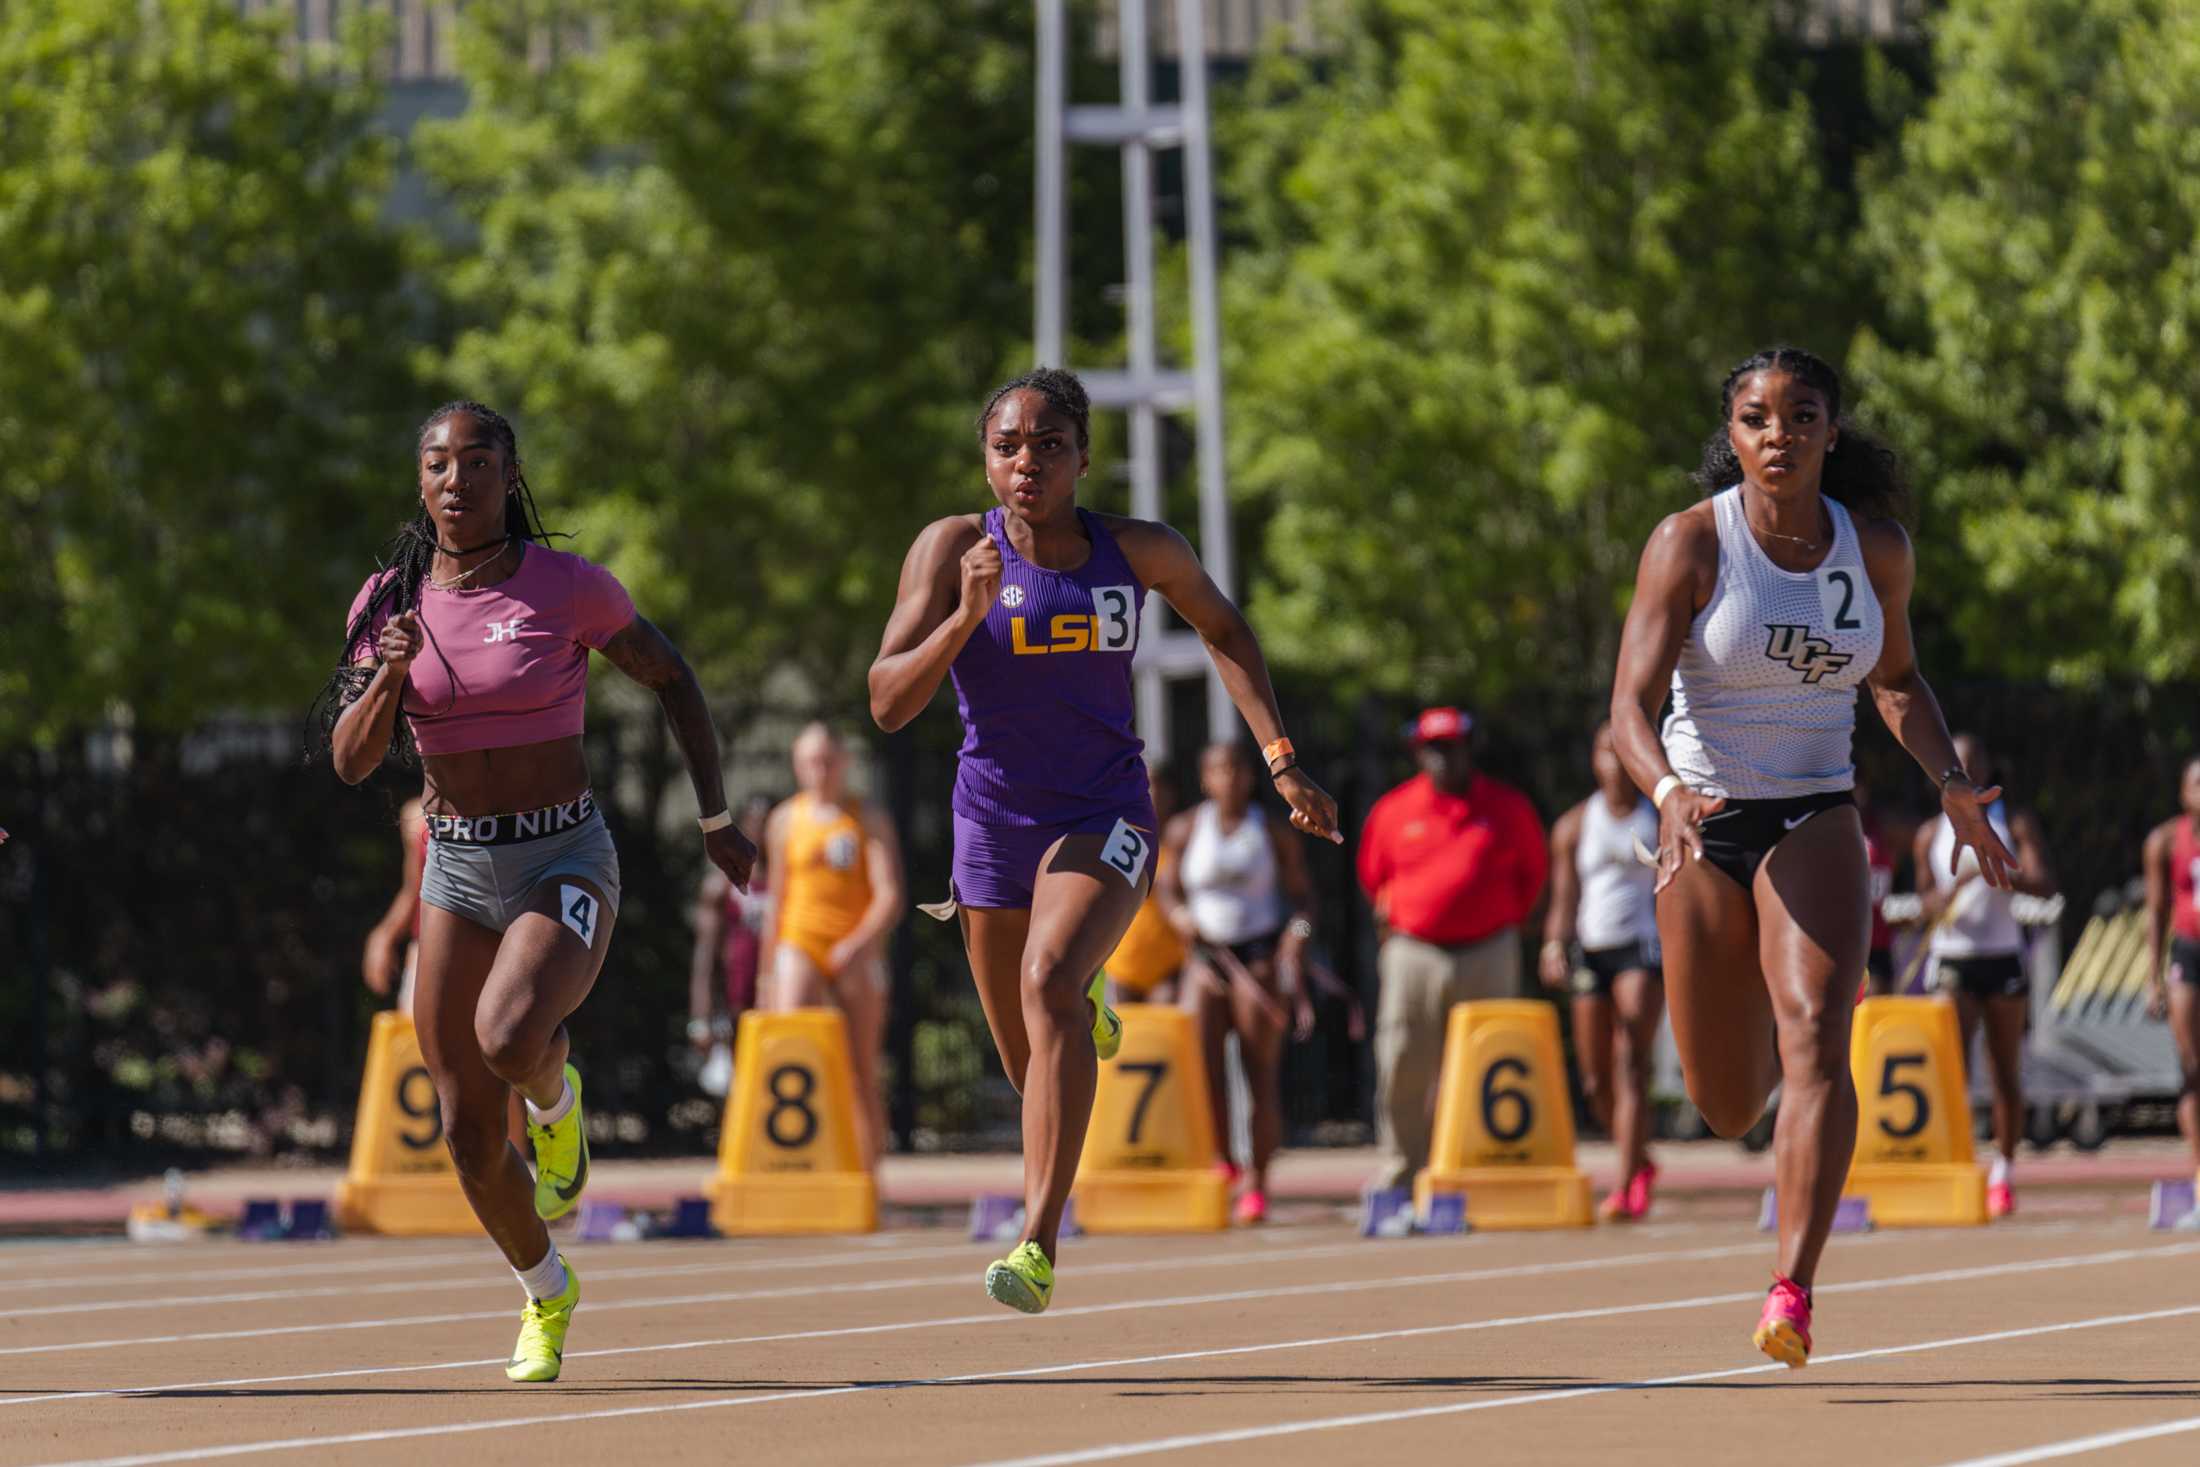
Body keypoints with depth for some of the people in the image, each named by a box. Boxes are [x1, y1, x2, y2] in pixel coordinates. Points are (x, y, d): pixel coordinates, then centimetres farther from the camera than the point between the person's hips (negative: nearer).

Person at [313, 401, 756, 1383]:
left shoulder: (567, 586, -8)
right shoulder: (391, 602, 1)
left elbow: (670, 678, 6)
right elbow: (351, 760, -3)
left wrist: (715, 818, 3)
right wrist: (390, 674, -22)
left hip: (567, 862, -4)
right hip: (456, 870, 4)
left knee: (507, 1038, -33)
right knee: (468, 1134, 2)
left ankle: (556, 1100, 5)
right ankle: (546, 1293, 31)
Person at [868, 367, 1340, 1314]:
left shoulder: (1141, 552, -5)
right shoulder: (953, 549, -10)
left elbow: (1222, 627, 16)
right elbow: (887, 703, -15)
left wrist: (1281, 760, 9)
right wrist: (969, 614, -30)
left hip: (1104, 819, -2)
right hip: (993, 820, 2)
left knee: (1048, 980, -30)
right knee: (1033, 1071, 13)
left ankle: (1039, 1244, -36)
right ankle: (1087, 1016, 55)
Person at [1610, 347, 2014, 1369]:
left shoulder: (1876, 548, -1)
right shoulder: (1690, 544, -12)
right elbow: (1631, 706, -19)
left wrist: (1950, 783, 2)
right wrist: (1668, 795, -39)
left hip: (1816, 821, 1)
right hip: (1705, 825, -1)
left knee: (1815, 1040, -24)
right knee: (1727, 1109, 8)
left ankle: (1791, 1297, -30)